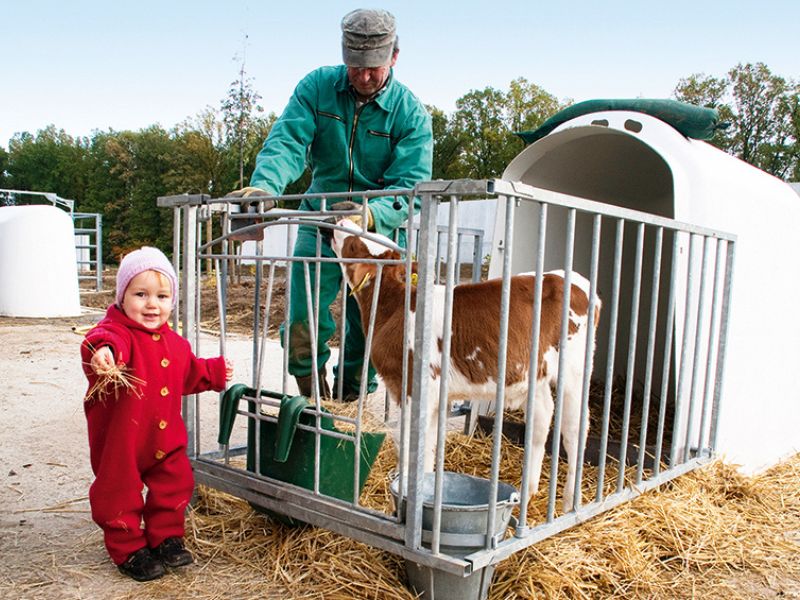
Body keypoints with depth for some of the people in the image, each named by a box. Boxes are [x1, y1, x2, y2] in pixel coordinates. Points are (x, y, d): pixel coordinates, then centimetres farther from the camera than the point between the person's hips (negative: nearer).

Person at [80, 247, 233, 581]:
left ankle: (165, 538, 35)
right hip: (119, 438, -6)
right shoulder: (117, 333, -19)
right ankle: (129, 550, 28)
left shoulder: (174, 343, 5)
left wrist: (215, 371, 25)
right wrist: (103, 350, -67)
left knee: (175, 485, 15)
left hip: (166, 438, 6)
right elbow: (103, 339, -45)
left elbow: (189, 374, 24)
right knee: (119, 494, 8)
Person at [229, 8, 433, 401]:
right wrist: (264, 184, -37)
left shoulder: (411, 113, -9)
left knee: (366, 335, 7)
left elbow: (410, 186, -19)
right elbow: (288, 140, -15)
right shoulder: (317, 86, -3)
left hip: (379, 235, -1)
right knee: (300, 330, -5)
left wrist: (371, 214, -40)